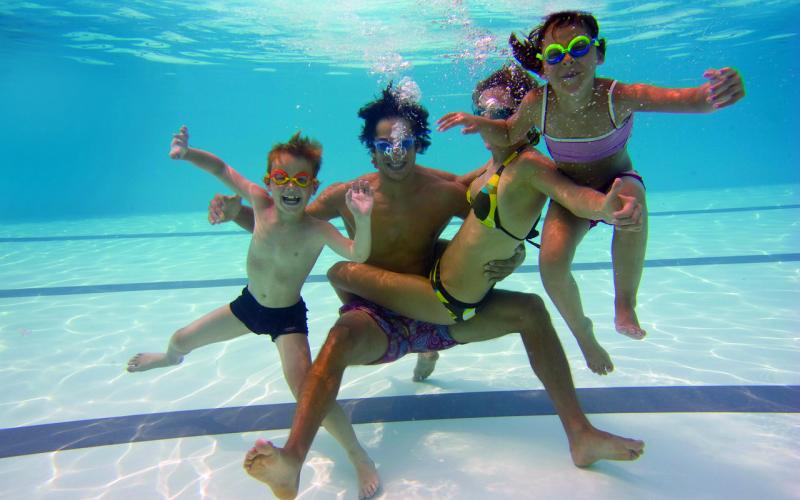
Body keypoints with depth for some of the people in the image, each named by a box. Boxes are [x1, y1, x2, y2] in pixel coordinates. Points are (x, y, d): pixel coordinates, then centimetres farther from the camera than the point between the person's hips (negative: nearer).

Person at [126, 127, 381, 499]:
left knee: (305, 391, -23)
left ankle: (359, 457, -4)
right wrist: (187, 154, -21)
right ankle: (170, 358, 65)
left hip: (287, 316, -5)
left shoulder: (317, 229, -27)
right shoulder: (260, 202, -15)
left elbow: (357, 254, -41)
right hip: (248, 304, 6)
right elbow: (222, 169, -4)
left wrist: (362, 218, -58)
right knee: (180, 341, 21)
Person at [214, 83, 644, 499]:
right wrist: (237, 212, -9)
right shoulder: (347, 196, -4)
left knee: (530, 310, -10)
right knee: (342, 336, -39)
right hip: (374, 319, -2)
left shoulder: (446, 192, -3)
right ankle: (291, 463, -51)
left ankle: (581, 436, -8)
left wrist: (509, 253, -16)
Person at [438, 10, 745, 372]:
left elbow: (687, 99, -42)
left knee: (631, 201, -39)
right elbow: (506, 136, -2)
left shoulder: (619, 97, -28)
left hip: (617, 180, -1)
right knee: (552, 264, -23)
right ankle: (582, 332, 10)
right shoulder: (537, 104, -21)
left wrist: (716, 92, -65)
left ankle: (625, 306, -16)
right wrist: (480, 124, -24)